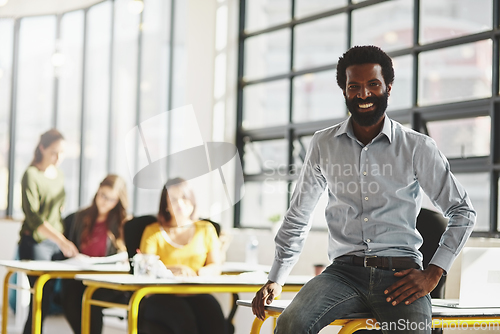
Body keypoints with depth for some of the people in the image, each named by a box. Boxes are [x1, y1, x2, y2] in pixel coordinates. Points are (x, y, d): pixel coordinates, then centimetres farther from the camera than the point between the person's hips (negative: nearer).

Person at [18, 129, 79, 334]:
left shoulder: (58, 175, 13)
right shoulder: (31, 175, -9)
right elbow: (33, 217, -19)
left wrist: (63, 241, 13)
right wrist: (61, 240, -29)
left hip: (57, 242, 6)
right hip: (35, 242, -6)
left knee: (47, 296, 3)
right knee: (42, 296, -12)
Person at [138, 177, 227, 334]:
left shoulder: (206, 229, 22)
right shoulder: (154, 231, 16)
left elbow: (216, 267, 12)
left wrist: (195, 273, -11)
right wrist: (172, 270, -19)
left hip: (196, 294, 2)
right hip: (162, 296, -1)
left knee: (212, 310, -34)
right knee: (183, 315, -36)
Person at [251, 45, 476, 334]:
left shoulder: (417, 147, 5)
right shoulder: (324, 145, 11)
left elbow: (463, 212, 10)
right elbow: (298, 217, 18)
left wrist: (432, 275, -1)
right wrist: (275, 280, 9)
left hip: (399, 274, -1)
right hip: (345, 270, 1)